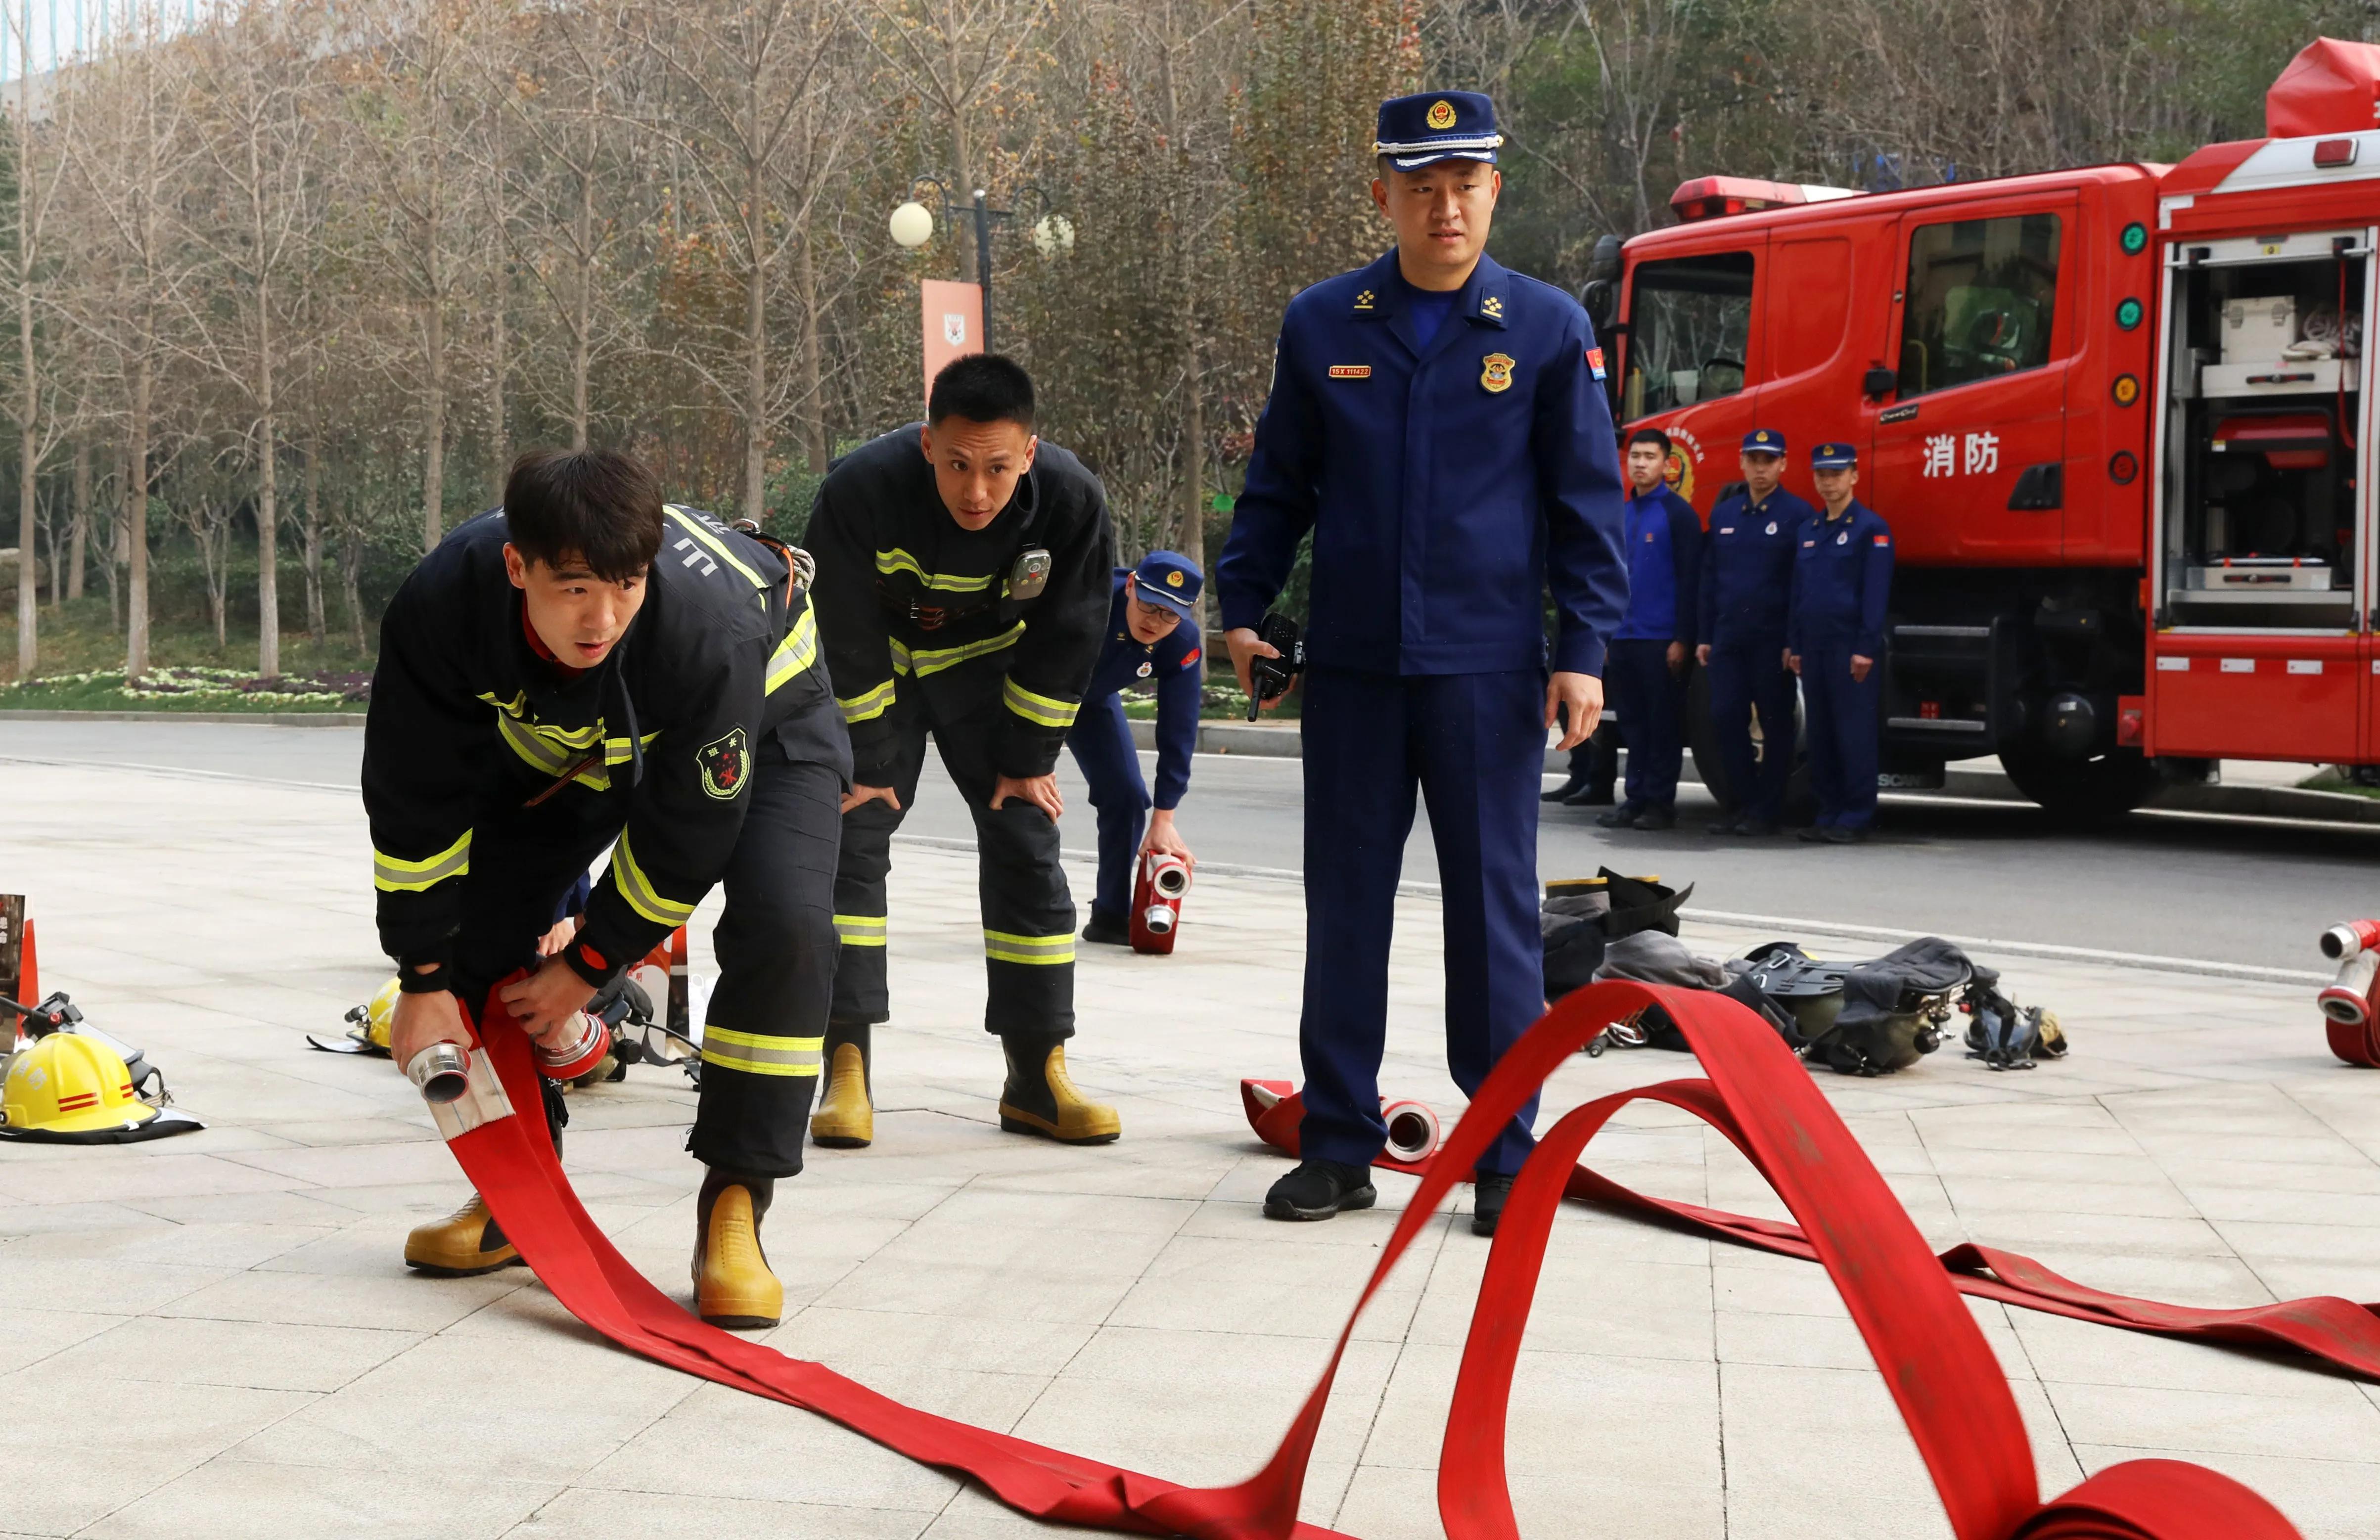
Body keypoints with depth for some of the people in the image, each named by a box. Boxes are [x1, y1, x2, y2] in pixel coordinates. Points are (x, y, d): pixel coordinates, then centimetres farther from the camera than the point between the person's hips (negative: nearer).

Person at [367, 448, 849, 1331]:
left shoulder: (709, 630, -44)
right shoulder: (441, 607, -35)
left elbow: (684, 837, -29)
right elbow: (415, 806, -21)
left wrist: (587, 968, -18)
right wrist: (425, 982, -17)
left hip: (762, 717, -4)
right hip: (556, 737, 4)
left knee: (783, 925, -27)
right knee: (473, 923, -6)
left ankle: (733, 1211, -15)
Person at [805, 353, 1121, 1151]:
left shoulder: (1072, 501, -30)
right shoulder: (861, 490, -36)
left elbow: (1063, 640, -14)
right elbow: (846, 638, -24)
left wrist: (1027, 758, -10)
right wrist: (863, 764, -19)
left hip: (985, 662, 2)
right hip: (877, 664, -2)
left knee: (1026, 846, -3)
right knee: (849, 840, -11)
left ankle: (1038, 1075, 4)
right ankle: (847, 1070, -7)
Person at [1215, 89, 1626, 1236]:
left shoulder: (1547, 328, 1)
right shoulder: (1321, 327, 5)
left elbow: (1587, 499, 3)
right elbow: (1278, 484, 14)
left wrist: (1584, 648, -3)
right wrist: (1242, 605, 5)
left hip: (1488, 668, -2)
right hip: (1351, 666, 2)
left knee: (1494, 906, 2)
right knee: (1345, 906, 7)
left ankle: (1507, 1159, 11)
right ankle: (1338, 1146, 16)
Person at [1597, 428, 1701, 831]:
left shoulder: (1678, 513, -5)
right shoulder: (1622, 514, 14)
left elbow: (1689, 580, -9)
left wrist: (1682, 639, -14)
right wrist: (1605, 632, 12)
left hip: (1662, 639, -6)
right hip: (1624, 638, 6)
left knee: (1664, 722, 0)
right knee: (1632, 721, 9)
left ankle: (1661, 802, 4)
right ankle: (1636, 797, 14)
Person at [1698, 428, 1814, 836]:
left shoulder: (1797, 515, -3)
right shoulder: (1723, 515, 13)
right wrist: (1704, 637, 10)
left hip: (1773, 640, -5)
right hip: (1728, 637, 5)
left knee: (1775, 724, 2)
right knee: (1725, 719, 2)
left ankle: (1767, 811, 8)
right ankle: (1743, 802, 13)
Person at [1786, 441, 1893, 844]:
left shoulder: (1871, 528, -4)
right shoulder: (1808, 529, 17)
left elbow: (1875, 593, -10)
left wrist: (1866, 648, -15)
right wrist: (1794, 644, 13)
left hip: (1851, 647, -7)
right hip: (1814, 646, 7)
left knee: (1854, 732, -5)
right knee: (1820, 735, 8)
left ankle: (1856, 818, -2)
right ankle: (1829, 814, 13)